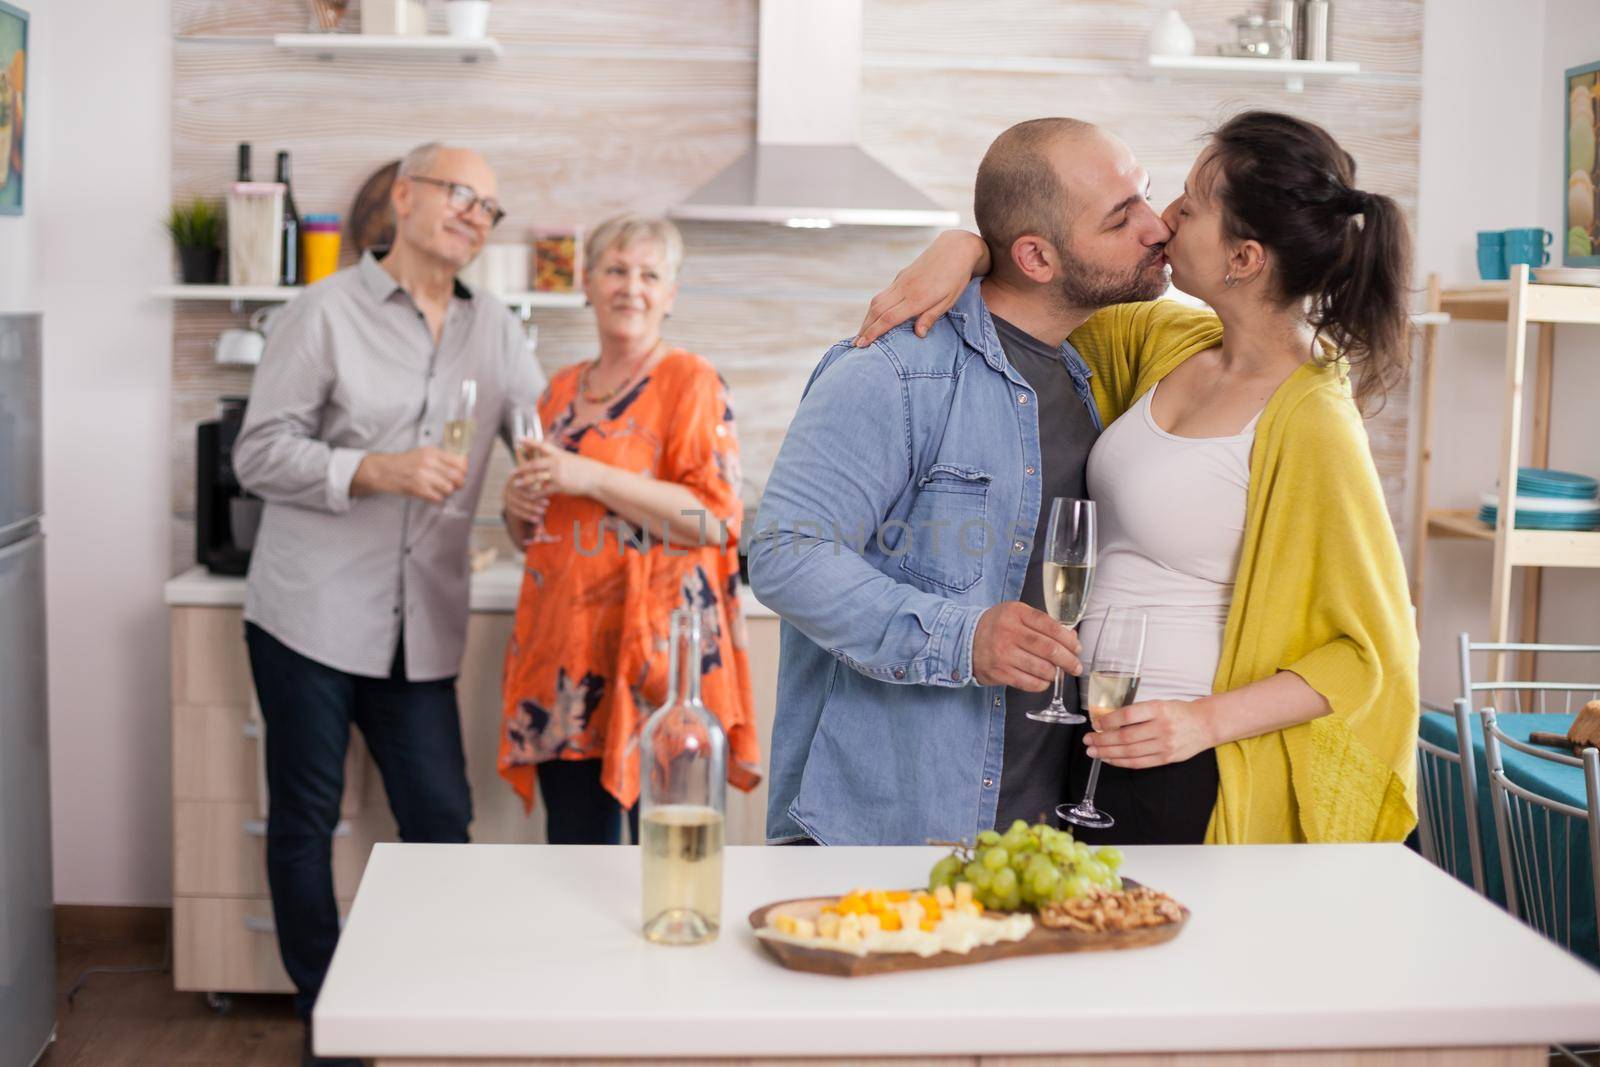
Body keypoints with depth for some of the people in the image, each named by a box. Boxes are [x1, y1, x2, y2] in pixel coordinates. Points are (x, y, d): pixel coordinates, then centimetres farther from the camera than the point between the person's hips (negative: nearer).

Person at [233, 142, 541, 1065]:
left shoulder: (495, 331, 11)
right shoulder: (327, 313, -2)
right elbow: (260, 453, -6)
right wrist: (374, 472, -18)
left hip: (421, 630, 4)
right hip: (313, 611, -3)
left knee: (442, 820, 3)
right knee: (306, 817, 6)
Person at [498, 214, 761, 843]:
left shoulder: (692, 383, -3)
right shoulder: (563, 390, 16)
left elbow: (716, 519, -15)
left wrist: (591, 477, -18)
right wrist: (518, 507, 1)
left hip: (655, 654, -6)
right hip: (567, 664, 6)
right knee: (572, 857, 10)